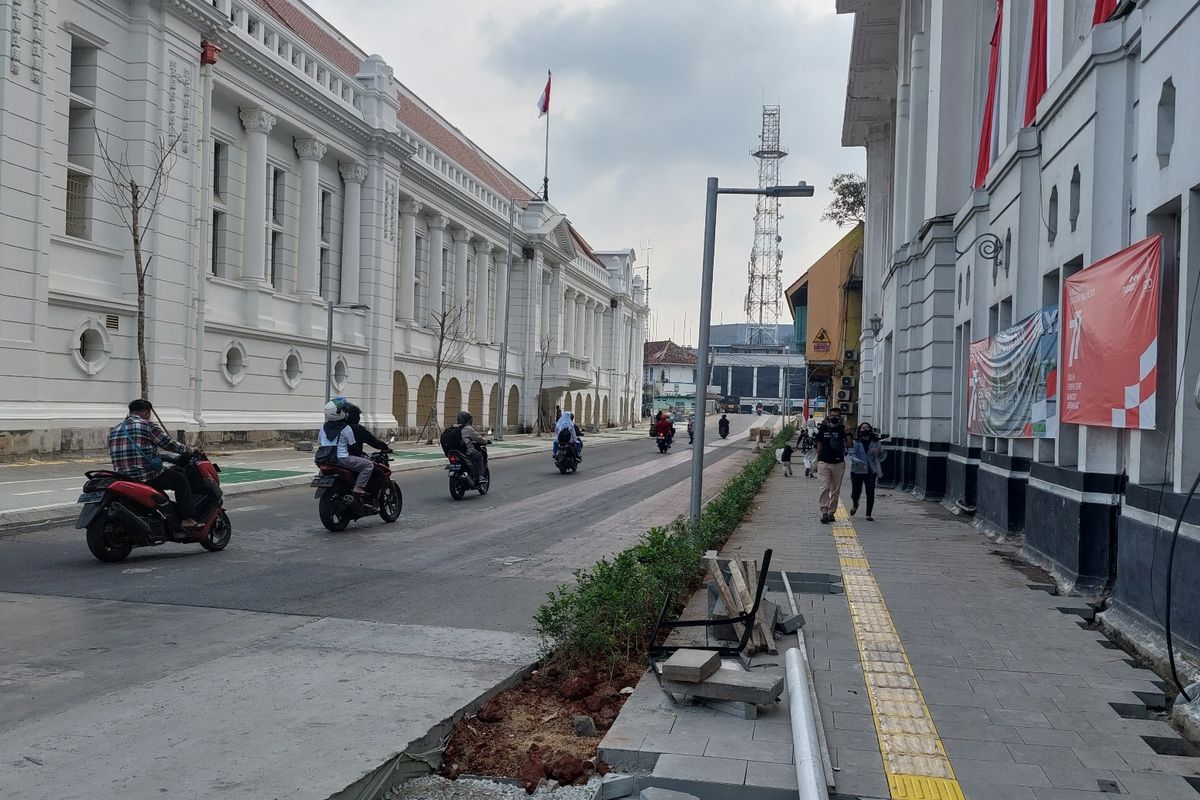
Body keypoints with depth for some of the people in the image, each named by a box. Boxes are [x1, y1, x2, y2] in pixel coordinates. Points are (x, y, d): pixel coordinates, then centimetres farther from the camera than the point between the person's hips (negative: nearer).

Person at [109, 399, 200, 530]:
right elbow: (167, 443, -2)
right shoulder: (147, 425, -5)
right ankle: (187, 520, -2)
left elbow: (113, 455, 20)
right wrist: (189, 450, 13)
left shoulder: (114, 430, 17)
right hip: (146, 476, -8)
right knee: (181, 480, 8)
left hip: (122, 477, 8)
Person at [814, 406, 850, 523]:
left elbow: (849, 445, -5)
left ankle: (831, 512, 13)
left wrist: (847, 434, -19)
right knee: (825, 487, -10)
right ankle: (824, 512, -11)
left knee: (835, 490, 6)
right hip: (824, 462, -1)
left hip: (838, 463, 1)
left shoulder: (842, 429, 2)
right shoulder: (823, 429, 5)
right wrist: (817, 461, 11)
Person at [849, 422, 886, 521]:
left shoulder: (875, 442, 6)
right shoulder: (855, 442, -2)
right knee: (856, 493, 2)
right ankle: (855, 505, 38)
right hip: (857, 471, -1)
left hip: (871, 472, 2)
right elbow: (852, 455, -12)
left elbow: (883, 456, 11)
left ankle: (869, 514, 7)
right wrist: (858, 462, -30)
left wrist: (879, 453, -11)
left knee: (871, 493, -7)